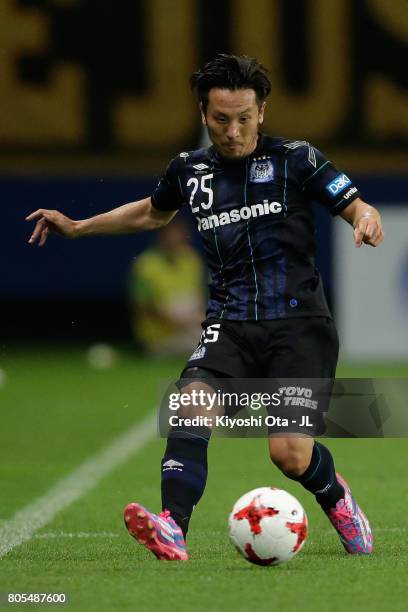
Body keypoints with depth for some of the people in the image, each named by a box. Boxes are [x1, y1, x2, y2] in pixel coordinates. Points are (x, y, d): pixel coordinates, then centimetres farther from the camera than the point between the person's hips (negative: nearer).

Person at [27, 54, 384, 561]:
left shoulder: (294, 159, -1)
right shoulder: (189, 170, 11)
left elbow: (356, 206, 0)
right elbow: (153, 213, 32)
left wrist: (367, 220, -24)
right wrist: (77, 227, 31)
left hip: (298, 323, -3)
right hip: (230, 324, 3)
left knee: (289, 453, -15)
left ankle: (336, 498, 21)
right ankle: (172, 529, -39)